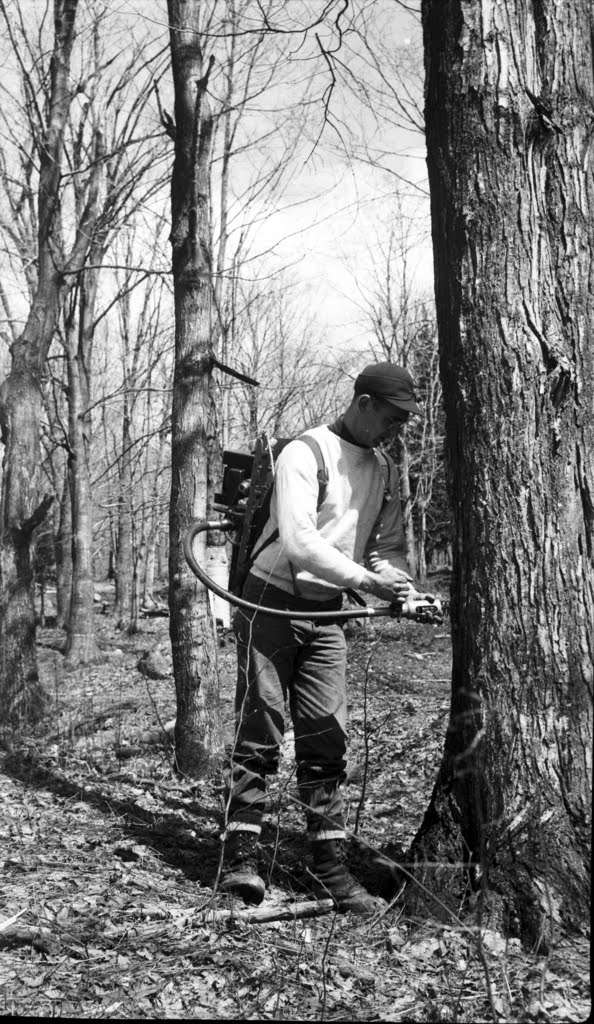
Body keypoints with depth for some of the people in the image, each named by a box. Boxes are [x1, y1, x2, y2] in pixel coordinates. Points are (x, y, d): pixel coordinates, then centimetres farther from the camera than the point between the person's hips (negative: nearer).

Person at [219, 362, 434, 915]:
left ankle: (330, 866, 11)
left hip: (326, 615, 6)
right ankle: (239, 859, 3)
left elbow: (387, 548, 10)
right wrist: (366, 579, -29)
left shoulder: (384, 472, 9)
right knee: (258, 734, -5)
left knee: (326, 741, 5)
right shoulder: (304, 454, -13)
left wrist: (405, 592, -10)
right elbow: (298, 542, -23)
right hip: (272, 605, -6)